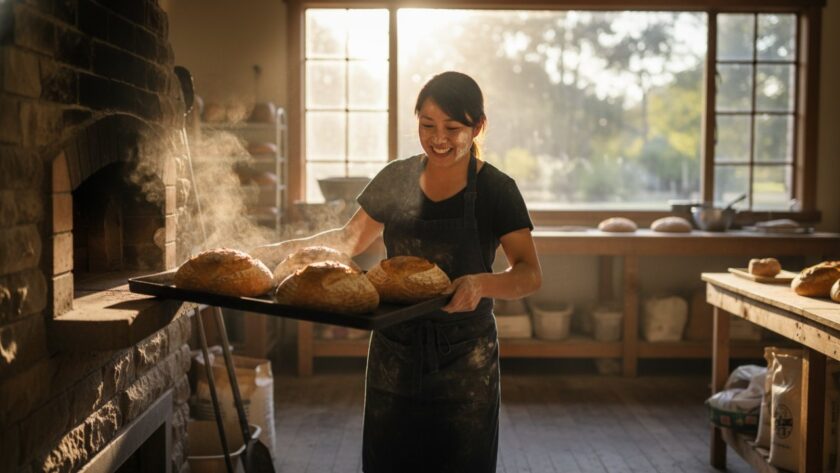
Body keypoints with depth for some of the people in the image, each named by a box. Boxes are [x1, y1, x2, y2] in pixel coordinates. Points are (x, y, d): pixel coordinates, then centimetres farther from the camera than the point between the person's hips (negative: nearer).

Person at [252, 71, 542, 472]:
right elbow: (351, 239, 12)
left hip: (463, 362, -3)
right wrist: (286, 249, -2)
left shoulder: (496, 190, -9)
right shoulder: (396, 179, 0)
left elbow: (530, 274, -14)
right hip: (394, 352, 3)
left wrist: (481, 283, -34)